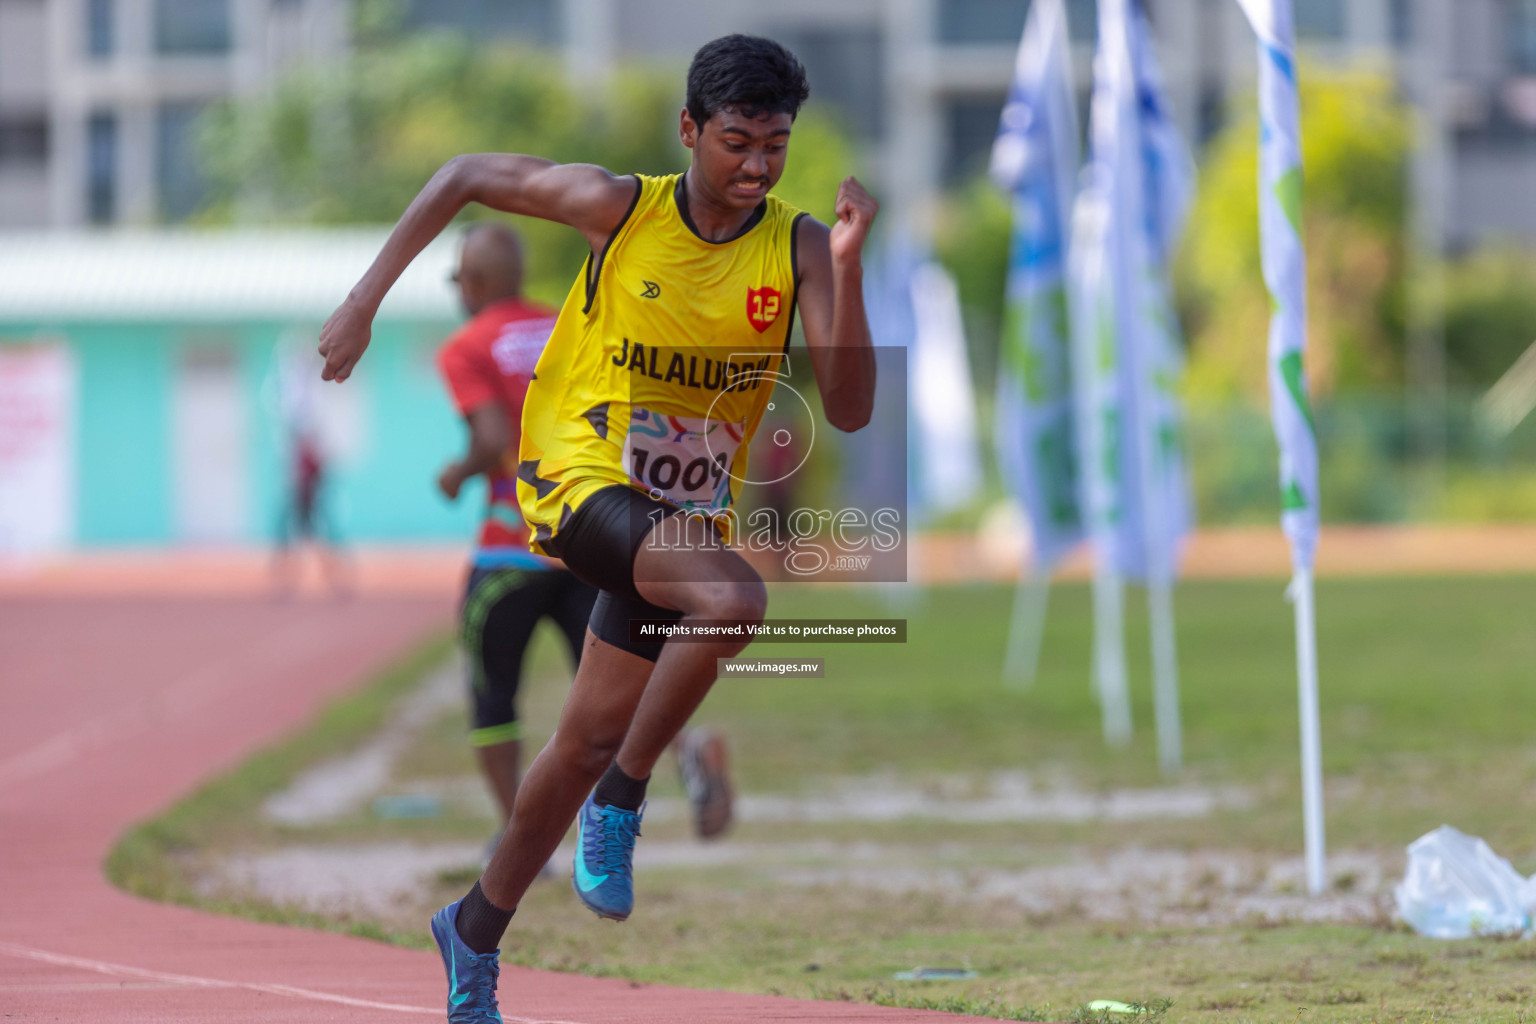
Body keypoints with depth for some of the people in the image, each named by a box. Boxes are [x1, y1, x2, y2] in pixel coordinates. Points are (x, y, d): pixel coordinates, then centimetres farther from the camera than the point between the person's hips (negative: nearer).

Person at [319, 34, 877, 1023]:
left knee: (591, 739, 11)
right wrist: (366, 300, -1)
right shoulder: (621, 207, -11)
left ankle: (478, 928, 33)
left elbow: (850, 409, -15)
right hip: (581, 476, -4)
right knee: (732, 598, -33)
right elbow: (466, 175, 2)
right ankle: (620, 803, -14)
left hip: (687, 515, 4)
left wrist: (847, 269, -27)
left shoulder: (797, 247, -7)